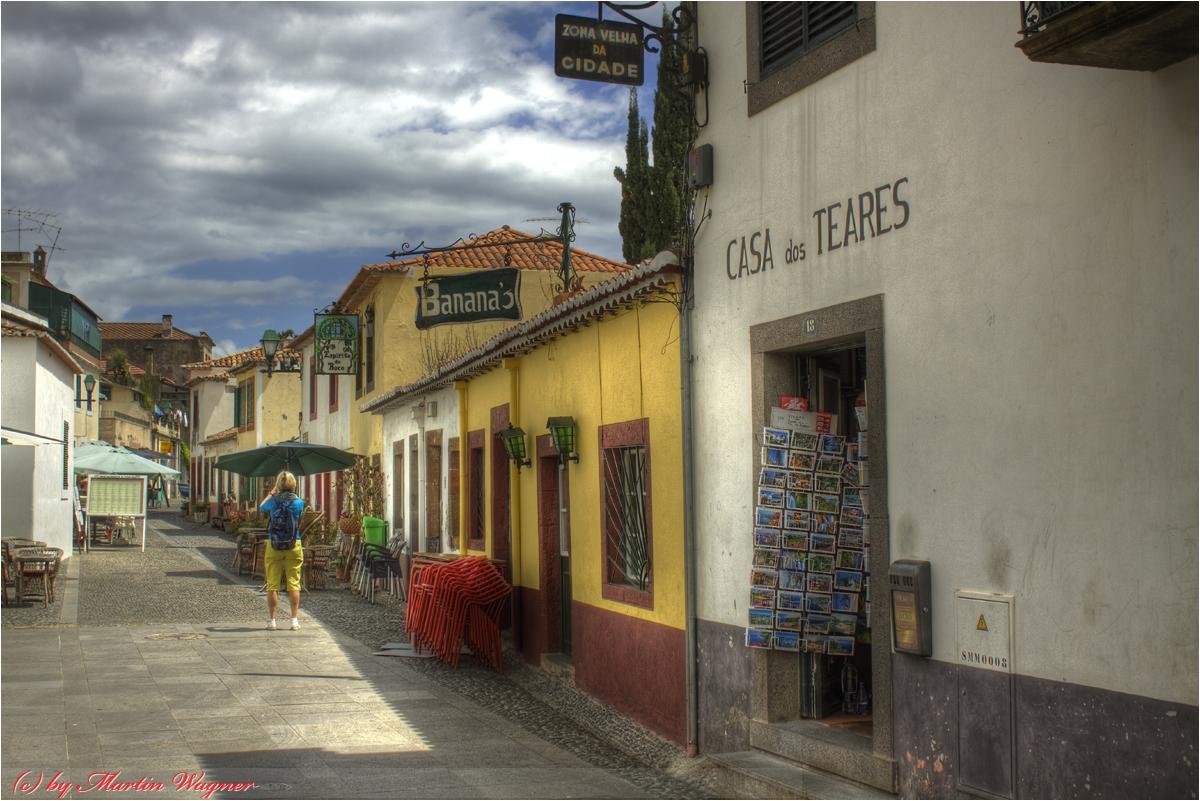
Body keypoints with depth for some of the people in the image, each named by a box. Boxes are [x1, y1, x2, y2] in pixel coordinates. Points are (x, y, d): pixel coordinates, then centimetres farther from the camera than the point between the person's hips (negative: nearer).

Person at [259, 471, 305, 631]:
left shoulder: (273, 501, -7)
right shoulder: (299, 502, -5)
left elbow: (261, 506, 15)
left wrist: (273, 491, 17)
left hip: (274, 545, 0)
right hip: (294, 545, 0)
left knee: (272, 584, 6)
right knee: (294, 584, 4)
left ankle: (272, 620, 7)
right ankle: (295, 620, 3)